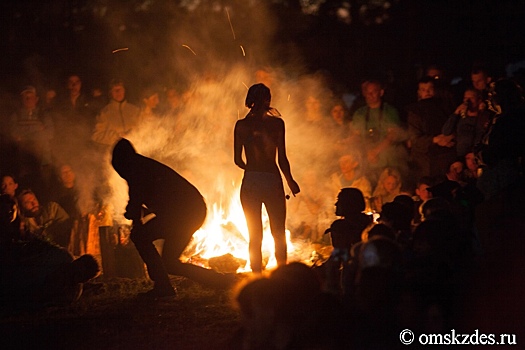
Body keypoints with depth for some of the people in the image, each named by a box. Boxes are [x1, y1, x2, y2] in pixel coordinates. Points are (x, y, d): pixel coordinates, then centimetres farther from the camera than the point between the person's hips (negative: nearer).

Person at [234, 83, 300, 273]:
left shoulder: (241, 125, 0)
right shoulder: (276, 123, -5)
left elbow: (237, 160, 2)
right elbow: (282, 159, -7)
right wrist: (290, 181, 8)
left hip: (250, 182, 2)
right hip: (272, 181, -2)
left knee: (255, 236, 10)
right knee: (279, 234, 12)